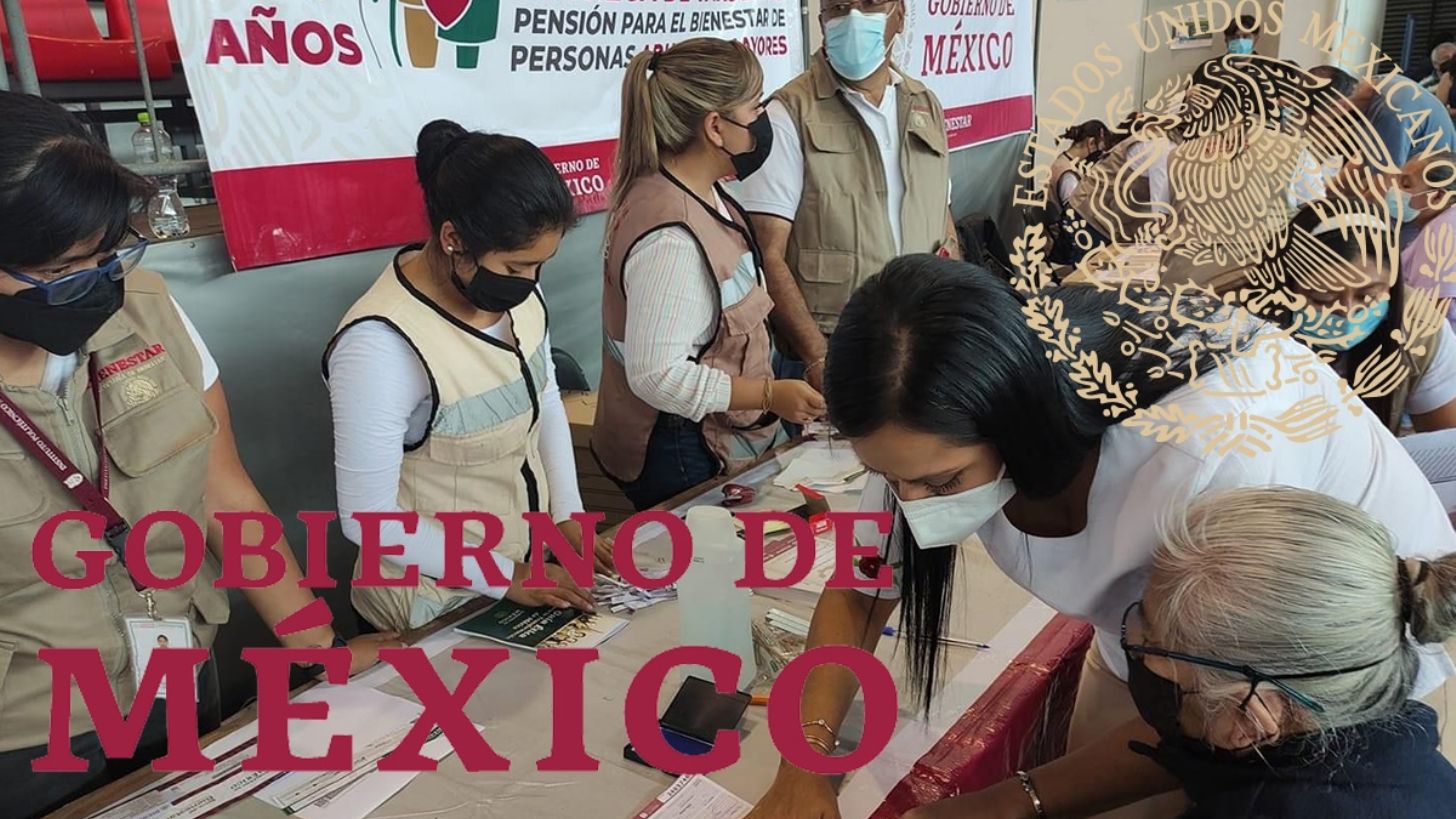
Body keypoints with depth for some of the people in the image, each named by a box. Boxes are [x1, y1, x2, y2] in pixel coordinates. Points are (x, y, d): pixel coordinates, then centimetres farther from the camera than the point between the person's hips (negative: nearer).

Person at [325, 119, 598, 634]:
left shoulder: (517, 290, -10)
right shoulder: (380, 346, -29)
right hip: (437, 603, -6)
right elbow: (368, 518, -22)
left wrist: (568, 513, -2)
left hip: (533, 557, 6)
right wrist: (505, 578, -19)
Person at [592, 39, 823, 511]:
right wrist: (770, 395, -23)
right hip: (684, 457, -9)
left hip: (718, 438, 10)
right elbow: (657, 375, -29)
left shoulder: (700, 192, 1)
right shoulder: (671, 237, -30)